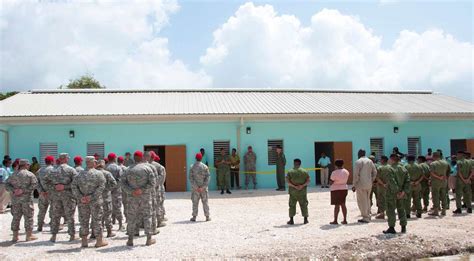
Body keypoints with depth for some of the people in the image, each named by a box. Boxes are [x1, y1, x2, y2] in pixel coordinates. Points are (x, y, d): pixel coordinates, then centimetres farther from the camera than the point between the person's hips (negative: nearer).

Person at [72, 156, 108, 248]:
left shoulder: (80, 174, 5)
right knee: (97, 219, 4)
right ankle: (99, 240, 10)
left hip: (82, 201, 3)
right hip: (95, 201, -3)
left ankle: (84, 241, 15)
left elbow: (73, 186, -2)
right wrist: (92, 197, -17)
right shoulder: (99, 174, -7)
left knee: (83, 220, 11)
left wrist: (80, 197, -9)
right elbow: (101, 187, -17)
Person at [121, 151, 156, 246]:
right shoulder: (147, 168, -4)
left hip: (132, 197, 2)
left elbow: (122, 183, -4)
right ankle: (149, 238, 10)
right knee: (147, 216, 8)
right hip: (145, 197, -2)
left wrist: (131, 191, -12)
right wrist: (142, 190, -14)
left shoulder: (128, 169, 3)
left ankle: (130, 240, 13)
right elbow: (153, 183, -13)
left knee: (131, 217, 9)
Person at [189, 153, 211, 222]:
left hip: (195, 188, 0)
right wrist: (203, 187, -9)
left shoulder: (192, 167, -3)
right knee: (205, 202, 7)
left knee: (195, 202, 6)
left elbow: (191, 178, -9)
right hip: (203, 187, 0)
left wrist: (196, 187, -9)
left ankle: (194, 217, 7)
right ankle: (207, 217, 9)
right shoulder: (205, 167, -3)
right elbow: (207, 177, -8)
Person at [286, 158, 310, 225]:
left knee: (292, 205, 6)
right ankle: (305, 219, 14)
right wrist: (302, 185, -13)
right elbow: (308, 180, -4)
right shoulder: (304, 171, 3)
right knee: (303, 205, 11)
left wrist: (294, 186, -15)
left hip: (293, 191, -1)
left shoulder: (290, 172, -2)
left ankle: (291, 220, 6)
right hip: (302, 191, 1)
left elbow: (288, 181, -10)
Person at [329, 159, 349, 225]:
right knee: (343, 204, 11)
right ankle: (345, 220, 12)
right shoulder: (346, 172, 3)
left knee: (337, 205, -3)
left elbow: (331, 182, -13)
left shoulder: (334, 172, -16)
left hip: (336, 189, -6)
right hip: (344, 189, 6)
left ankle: (335, 220, 2)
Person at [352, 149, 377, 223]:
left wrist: (354, 185, -8)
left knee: (362, 201, -1)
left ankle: (365, 218, 0)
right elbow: (374, 172, 13)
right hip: (369, 185, 7)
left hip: (361, 184, -7)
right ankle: (368, 215, 24)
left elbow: (356, 174, -14)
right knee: (367, 200, 18)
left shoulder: (358, 162, -10)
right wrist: (371, 181, 19)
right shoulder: (370, 161, 11)